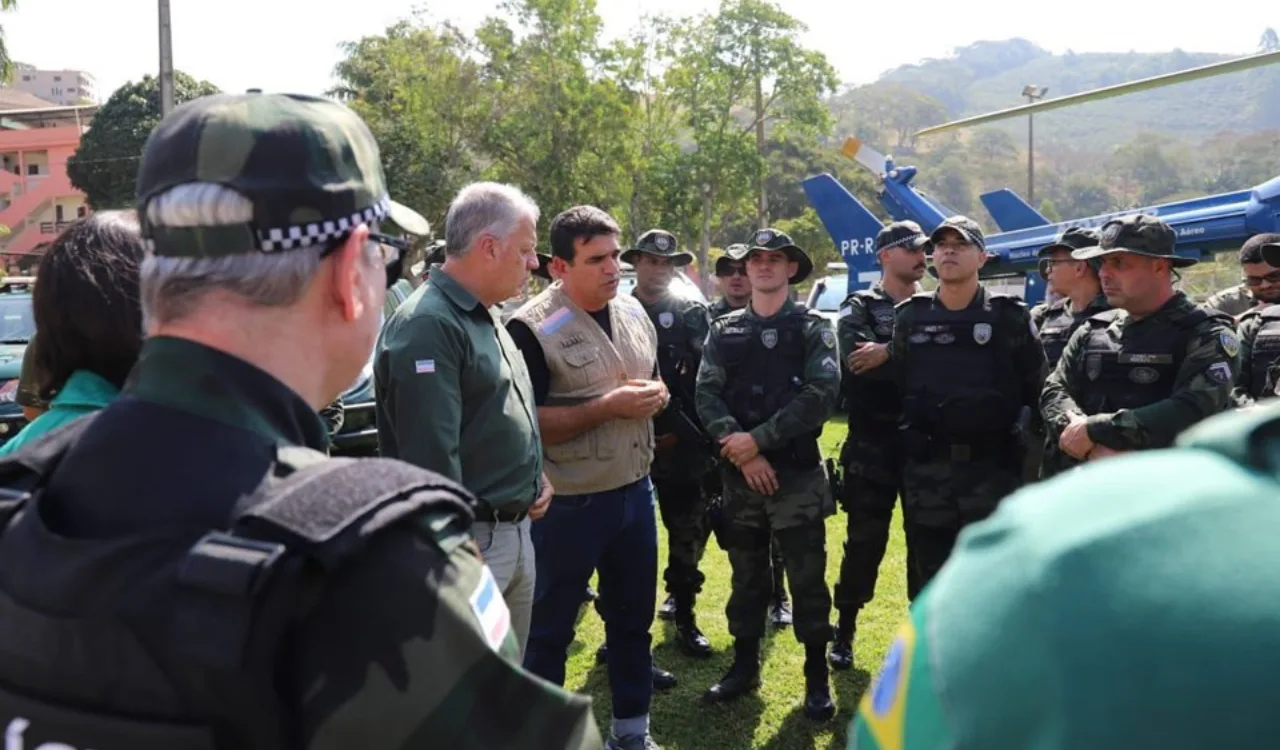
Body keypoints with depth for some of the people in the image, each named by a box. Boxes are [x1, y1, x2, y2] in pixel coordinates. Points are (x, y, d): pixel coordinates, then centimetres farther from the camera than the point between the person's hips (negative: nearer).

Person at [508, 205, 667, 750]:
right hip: (568, 505, -6)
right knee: (549, 627, 10)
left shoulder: (634, 313, 5)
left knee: (633, 615, 19)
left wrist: (656, 395, -5)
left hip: (635, 491, 7)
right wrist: (607, 406, -23)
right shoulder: (533, 328, -17)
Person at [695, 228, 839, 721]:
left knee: (807, 578, 3)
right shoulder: (723, 331, 8)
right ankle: (744, 665, 28)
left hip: (799, 473, -2)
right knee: (746, 575, 14)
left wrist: (758, 438, -16)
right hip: (739, 473, 3)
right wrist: (740, 449, -15)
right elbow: (706, 395, -1)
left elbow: (821, 394, -12)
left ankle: (817, 676, 18)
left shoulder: (813, 328, 1)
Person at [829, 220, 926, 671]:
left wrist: (891, 352, -20)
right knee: (864, 541, 6)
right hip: (873, 444, -2)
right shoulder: (859, 310, 1)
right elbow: (857, 365, -19)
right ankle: (845, 631, 20)